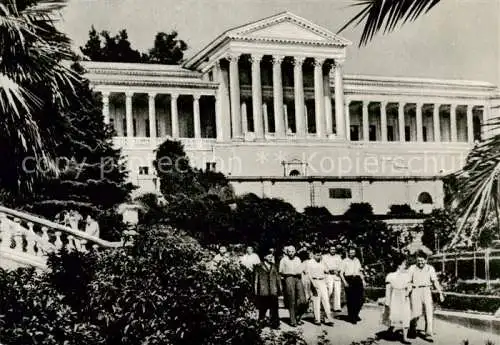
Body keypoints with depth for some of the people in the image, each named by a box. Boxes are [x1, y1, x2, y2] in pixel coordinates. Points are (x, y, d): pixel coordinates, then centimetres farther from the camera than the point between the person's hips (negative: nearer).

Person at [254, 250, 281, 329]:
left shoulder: (274, 266, 15)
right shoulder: (259, 267, 2)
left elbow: (278, 278, 17)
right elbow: (256, 280, 1)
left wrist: (280, 289, 12)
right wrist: (256, 292, -3)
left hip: (273, 292, 3)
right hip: (263, 292, -3)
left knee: (274, 309, -2)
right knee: (262, 309, 4)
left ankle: (275, 324, 3)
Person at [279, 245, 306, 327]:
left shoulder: (298, 259, 18)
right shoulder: (283, 260, 5)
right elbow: (281, 272, 6)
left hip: (298, 279, 4)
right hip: (288, 279, -4)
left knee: (302, 300, -7)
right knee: (292, 302, -6)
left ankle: (297, 317, 13)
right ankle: (293, 321, -1)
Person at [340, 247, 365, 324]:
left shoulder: (357, 260, 16)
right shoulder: (345, 261, 2)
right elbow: (341, 273, -2)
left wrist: (363, 280, 13)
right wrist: (344, 282, -13)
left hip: (357, 279, 4)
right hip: (349, 279, -4)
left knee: (360, 298, -1)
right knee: (351, 299, -1)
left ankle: (356, 315, 20)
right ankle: (351, 317, 11)